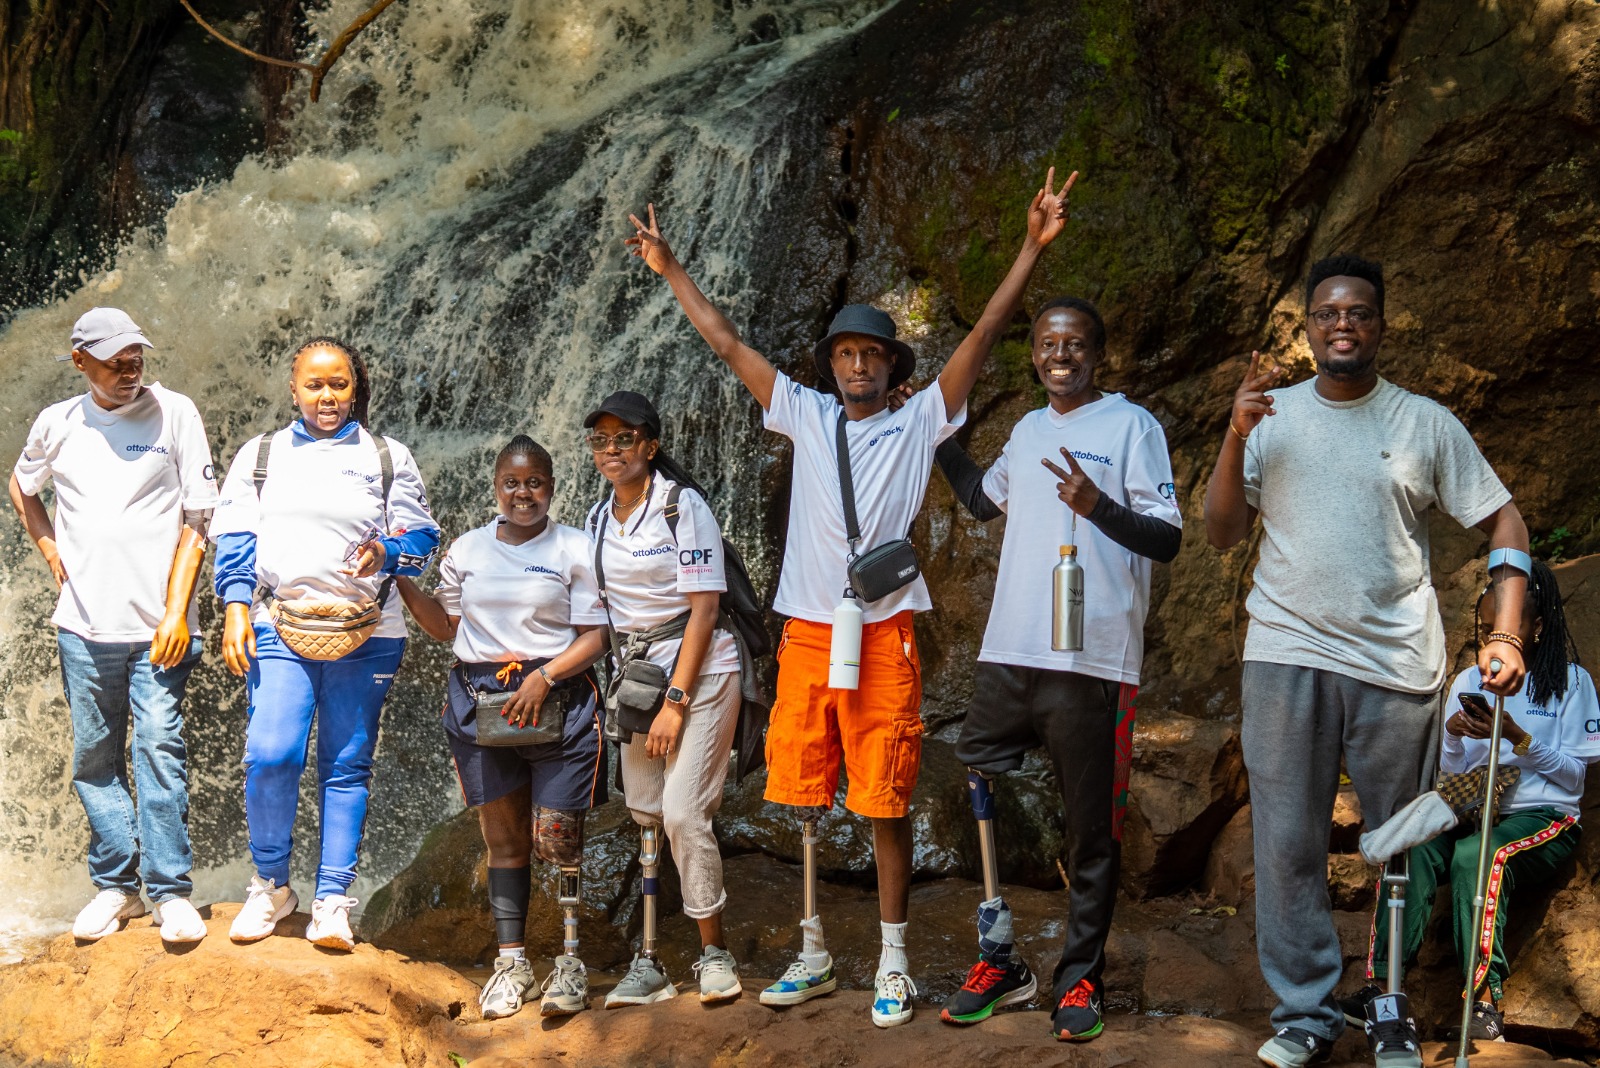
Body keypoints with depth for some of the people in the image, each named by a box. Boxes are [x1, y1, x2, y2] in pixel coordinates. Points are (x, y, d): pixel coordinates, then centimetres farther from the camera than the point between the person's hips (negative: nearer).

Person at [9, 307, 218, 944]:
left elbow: (197, 517, -2)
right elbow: (21, 485, 28)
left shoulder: (173, 413, -2)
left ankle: (170, 892, -1)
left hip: (157, 626, -3)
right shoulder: (57, 425, 7)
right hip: (84, 626, 3)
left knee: (159, 749, -8)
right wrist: (48, 548, 13)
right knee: (95, 759, 7)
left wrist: (177, 611, -8)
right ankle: (115, 886, 18)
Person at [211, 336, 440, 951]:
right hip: (279, 627, 0)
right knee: (270, 756, -13)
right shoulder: (260, 455, 14)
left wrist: (385, 553, -14)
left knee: (347, 766, 0)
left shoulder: (388, 458, 11)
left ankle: (333, 901, 6)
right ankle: (270, 886, 6)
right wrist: (236, 611, -3)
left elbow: (422, 537, 8)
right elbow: (234, 538, 10)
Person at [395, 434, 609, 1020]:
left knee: (556, 837, -7)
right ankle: (511, 960, 16)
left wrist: (545, 675, -17)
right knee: (502, 835, 8)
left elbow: (594, 637, -2)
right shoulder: (467, 550, 12)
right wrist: (402, 582, 6)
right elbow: (446, 626, 19)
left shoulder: (575, 549, 1)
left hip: (556, 701, -3)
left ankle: (571, 960, 4)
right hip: (479, 701, 3)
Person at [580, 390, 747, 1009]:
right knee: (645, 816, 5)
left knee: (681, 810, -15)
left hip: (700, 672, -6)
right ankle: (649, 963, 9)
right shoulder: (598, 519, 10)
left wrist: (675, 701, -18)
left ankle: (714, 953, -1)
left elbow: (704, 608, -14)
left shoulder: (683, 505, -10)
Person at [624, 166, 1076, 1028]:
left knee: (886, 806, 0)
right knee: (803, 802, 6)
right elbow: (727, 344, 16)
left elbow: (986, 331, -1)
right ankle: (813, 956, 18)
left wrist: (1033, 246, -7)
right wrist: (670, 271, 18)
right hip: (806, 634, 3)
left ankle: (893, 963, 9)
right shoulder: (806, 416, 11)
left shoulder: (918, 423, 5)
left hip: (883, 638, -3)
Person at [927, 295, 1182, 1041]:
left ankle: (1081, 978, 12)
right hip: (1008, 652, 6)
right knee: (980, 802, 5)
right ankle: (998, 960, 18)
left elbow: (1167, 539, -8)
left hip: (1092, 661, -6)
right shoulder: (1028, 430, 17)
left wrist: (1099, 506, -23)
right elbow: (984, 499, 37)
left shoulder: (1131, 426, -1)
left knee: (1092, 827, 2)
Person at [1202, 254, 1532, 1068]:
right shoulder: (1272, 414, 9)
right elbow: (1221, 535, 6)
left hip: (1397, 663, -1)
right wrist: (1236, 437, -8)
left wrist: (1506, 635, -7)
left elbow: (1502, 521, 5)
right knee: (1287, 844, 1)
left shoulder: (1425, 423, 5)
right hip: (1286, 656, 1)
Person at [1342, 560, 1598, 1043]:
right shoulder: (1467, 682, 18)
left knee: (1477, 855, -38)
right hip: (1473, 812, 4)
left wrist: (1517, 737, -12)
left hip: (1544, 818, -4)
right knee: (1410, 849, -30)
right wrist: (1453, 737, -6)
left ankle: (1485, 1000, -39)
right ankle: (1381, 986, -39)